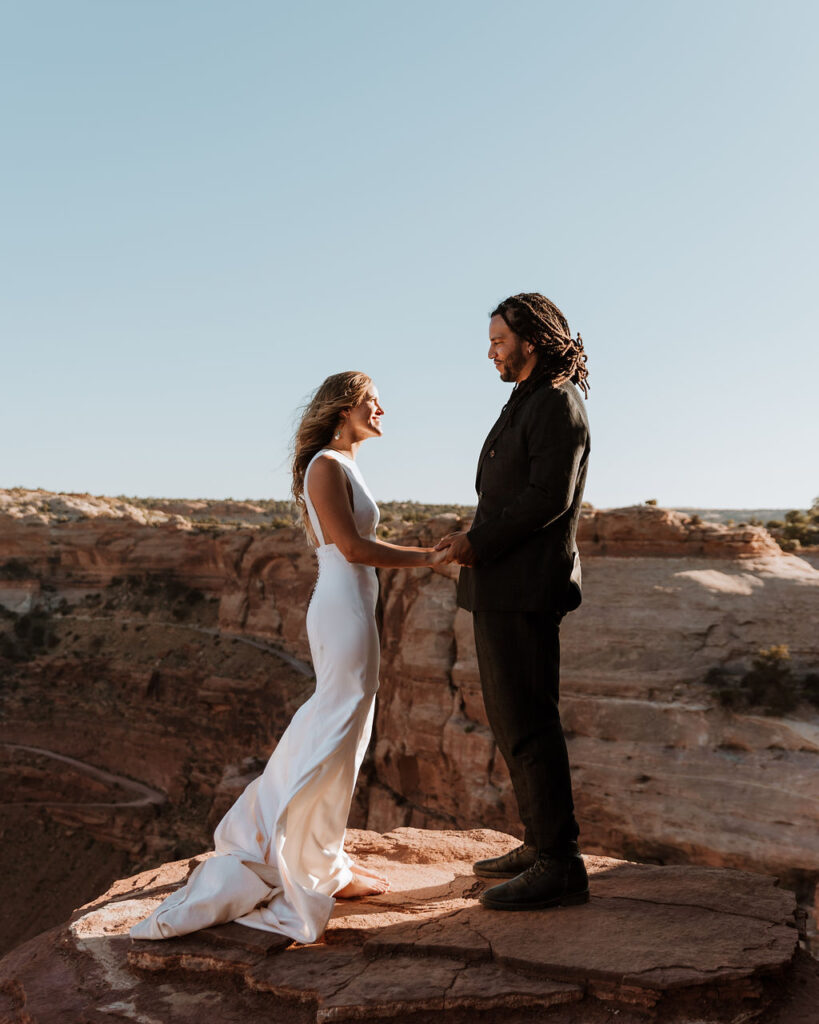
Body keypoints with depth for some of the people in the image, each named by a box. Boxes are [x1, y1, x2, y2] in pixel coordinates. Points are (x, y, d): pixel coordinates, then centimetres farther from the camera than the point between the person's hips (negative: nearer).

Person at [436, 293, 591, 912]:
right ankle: (541, 844, 23)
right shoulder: (528, 403, 21)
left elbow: (549, 496, -20)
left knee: (527, 721, -9)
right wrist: (476, 539, 9)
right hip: (502, 587, 11)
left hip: (524, 587, -11)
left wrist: (479, 542, -15)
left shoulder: (557, 405, -10)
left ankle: (561, 865, -1)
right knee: (512, 718, 14)